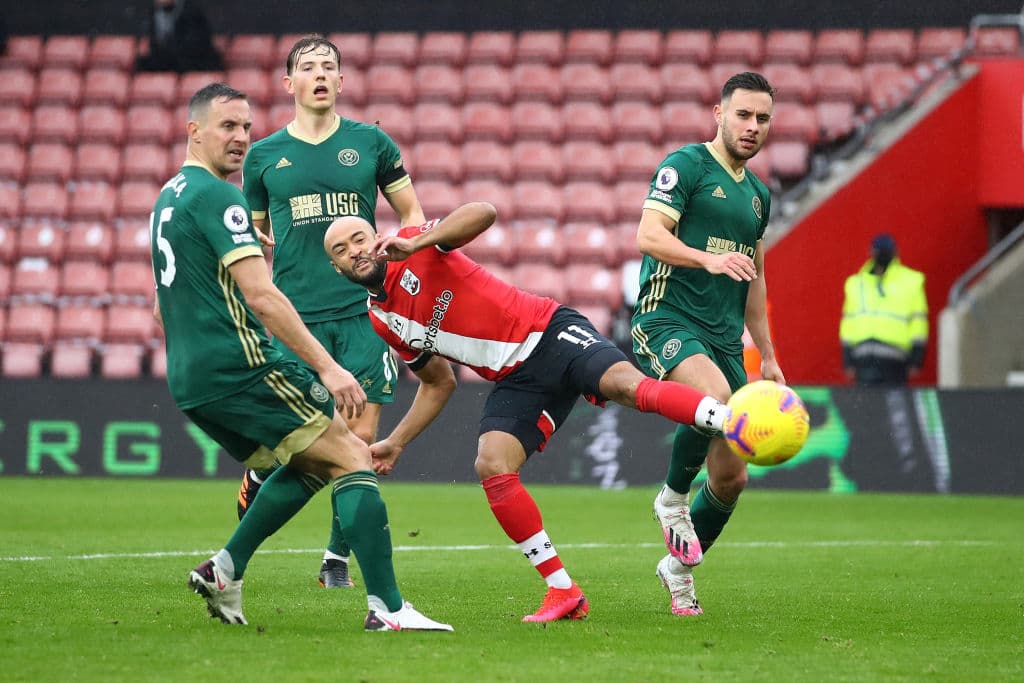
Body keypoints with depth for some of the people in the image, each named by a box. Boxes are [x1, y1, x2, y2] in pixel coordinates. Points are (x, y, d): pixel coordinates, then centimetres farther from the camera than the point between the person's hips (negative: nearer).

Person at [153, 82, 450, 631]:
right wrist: (327, 367, -21)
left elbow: (164, 310, 27)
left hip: (189, 380, 10)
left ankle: (223, 570, 13)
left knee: (312, 462, 22)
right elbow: (260, 294, -20)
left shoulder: (167, 199, 20)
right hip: (242, 365, -10)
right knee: (351, 457, -7)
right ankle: (387, 609, -17)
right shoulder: (217, 196, -11)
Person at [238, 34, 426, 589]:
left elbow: (412, 215, 15)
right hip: (294, 315, -1)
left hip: (362, 311, 1)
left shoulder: (371, 143, 8)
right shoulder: (263, 156, 8)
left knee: (359, 436, -4)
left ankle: (337, 557, 10)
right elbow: (249, 239, 17)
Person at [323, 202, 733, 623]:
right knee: (492, 467, -17)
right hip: (516, 380, 5)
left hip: (548, 333, -5)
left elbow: (483, 213, -21)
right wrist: (396, 443, 21)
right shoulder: (382, 321, 15)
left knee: (629, 387, -31)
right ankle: (563, 592, -12)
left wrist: (415, 243, -29)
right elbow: (438, 385, 27)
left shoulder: (414, 245, -2)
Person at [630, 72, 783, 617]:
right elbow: (649, 235, -16)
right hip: (669, 320, -7)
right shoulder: (686, 165, -3)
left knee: (732, 476, 3)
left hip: (724, 337, 7)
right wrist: (708, 258, -31)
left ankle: (679, 566, 26)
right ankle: (672, 499, -13)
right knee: (715, 395, -38)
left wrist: (768, 357, 26)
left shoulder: (757, 193, 20)